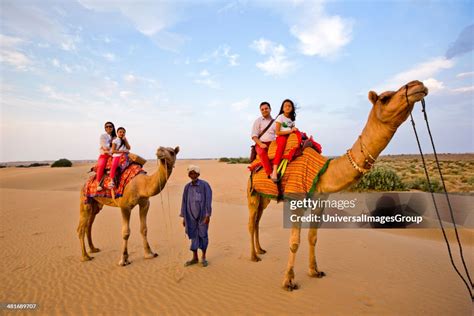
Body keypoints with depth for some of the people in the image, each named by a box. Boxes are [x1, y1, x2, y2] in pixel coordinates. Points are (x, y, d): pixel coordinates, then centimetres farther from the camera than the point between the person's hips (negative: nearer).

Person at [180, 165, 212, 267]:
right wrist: (184, 217, 7)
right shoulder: (187, 187, 2)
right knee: (193, 236, 10)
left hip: (202, 215, -3)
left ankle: (203, 257, 23)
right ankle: (195, 258, 24)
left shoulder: (204, 185, -8)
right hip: (191, 216, 3)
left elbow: (208, 201, -10)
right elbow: (184, 202, 6)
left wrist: (208, 215, -14)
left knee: (203, 235, 6)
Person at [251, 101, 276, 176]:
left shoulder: (275, 122, 18)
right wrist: (261, 144, -14)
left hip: (273, 143, 3)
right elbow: (254, 136, 3)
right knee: (262, 152, -36)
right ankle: (270, 173, -39)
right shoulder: (258, 121, 10)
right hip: (261, 144, -3)